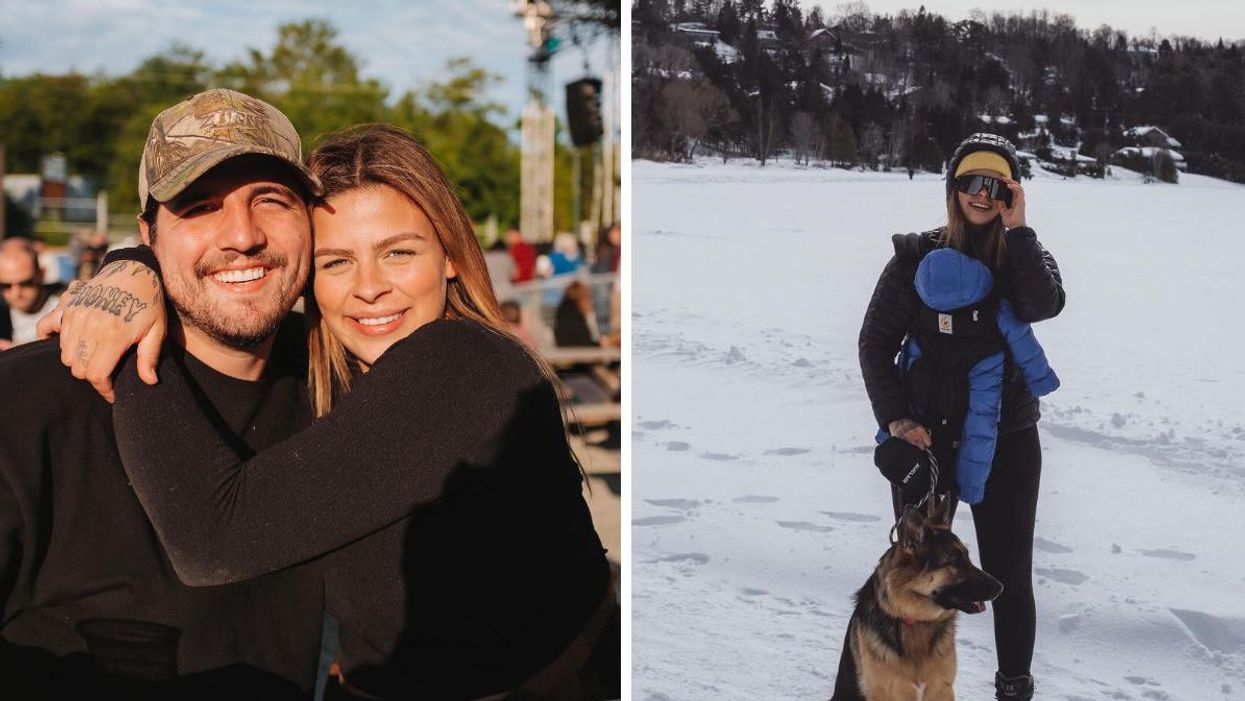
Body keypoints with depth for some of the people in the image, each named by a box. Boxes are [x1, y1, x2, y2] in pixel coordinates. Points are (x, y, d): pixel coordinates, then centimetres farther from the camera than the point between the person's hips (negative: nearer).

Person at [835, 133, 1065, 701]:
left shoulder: (1025, 256, 3)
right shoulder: (917, 256, -1)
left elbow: (1044, 305, -19)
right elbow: (876, 339, -2)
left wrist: (1017, 230, -18)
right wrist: (894, 417, -12)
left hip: (1007, 440, 1)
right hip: (926, 437, -1)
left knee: (1010, 574, 7)